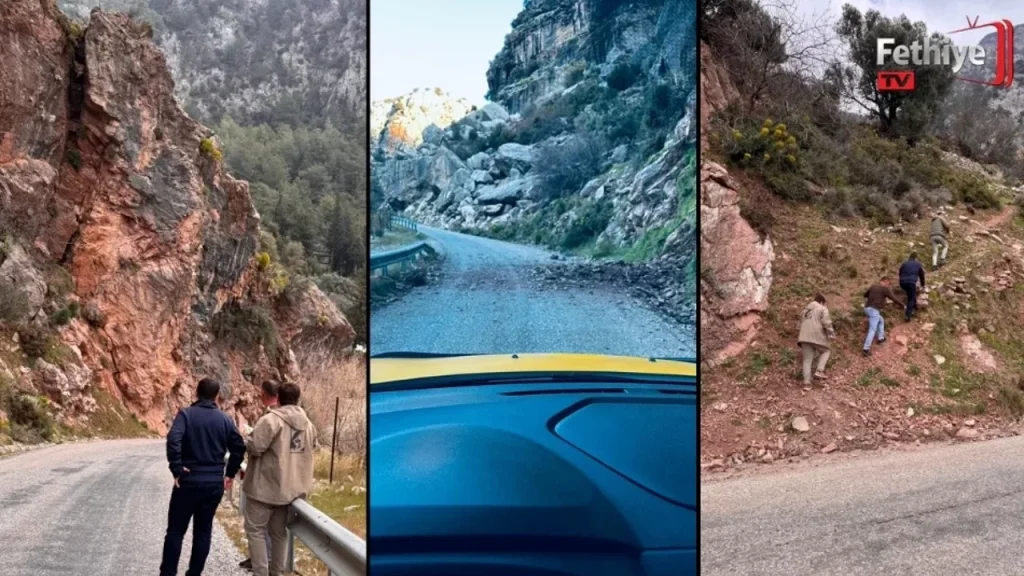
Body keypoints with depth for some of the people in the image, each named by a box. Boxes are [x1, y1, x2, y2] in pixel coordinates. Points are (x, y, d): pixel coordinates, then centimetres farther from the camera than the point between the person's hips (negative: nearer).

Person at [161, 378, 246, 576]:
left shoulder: (186, 414, -5)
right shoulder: (225, 419, 6)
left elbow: (173, 439, -22)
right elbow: (239, 447, 5)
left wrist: (176, 469, -16)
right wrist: (230, 474, 15)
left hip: (188, 481, -3)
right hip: (215, 484, 3)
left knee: (176, 530, 6)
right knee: (203, 531, 11)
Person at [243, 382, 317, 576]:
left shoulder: (271, 419, -16)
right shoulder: (307, 423, 8)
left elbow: (254, 446, -21)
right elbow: (312, 446, 20)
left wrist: (245, 441, 0)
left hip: (265, 486, -7)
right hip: (291, 487, 7)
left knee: (255, 529, 4)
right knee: (279, 532, 17)